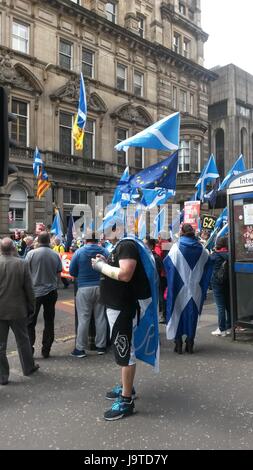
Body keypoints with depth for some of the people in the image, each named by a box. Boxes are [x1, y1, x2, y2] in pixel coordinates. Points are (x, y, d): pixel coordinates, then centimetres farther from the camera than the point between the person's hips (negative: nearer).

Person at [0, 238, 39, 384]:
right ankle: (28, 367, 32)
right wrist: (30, 307, 6)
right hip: (18, 310, 0)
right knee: (23, 340, 18)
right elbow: (29, 288, -7)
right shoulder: (22, 264, -12)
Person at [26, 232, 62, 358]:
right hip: (51, 292, 2)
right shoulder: (56, 255, -5)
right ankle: (46, 350, 17)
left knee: (30, 322, 10)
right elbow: (59, 273, 4)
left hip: (35, 292, -2)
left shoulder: (31, 254, -11)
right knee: (49, 321, 12)